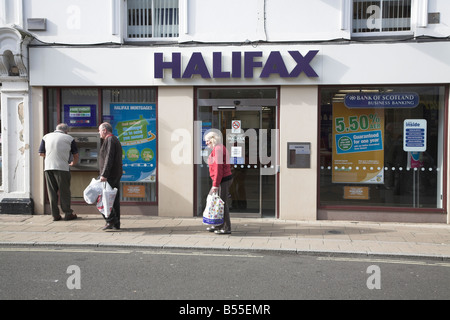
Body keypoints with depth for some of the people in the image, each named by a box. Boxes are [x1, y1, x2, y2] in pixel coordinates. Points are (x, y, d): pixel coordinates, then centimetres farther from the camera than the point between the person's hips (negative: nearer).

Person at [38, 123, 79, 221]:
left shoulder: (46, 137, 14)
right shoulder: (69, 138, 6)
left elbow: (41, 153, 14)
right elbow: (76, 155, 11)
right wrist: (73, 163, 30)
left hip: (48, 167, 3)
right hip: (62, 167, -3)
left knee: (52, 191, 8)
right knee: (64, 191, 5)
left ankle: (55, 215, 10)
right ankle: (67, 213, 8)